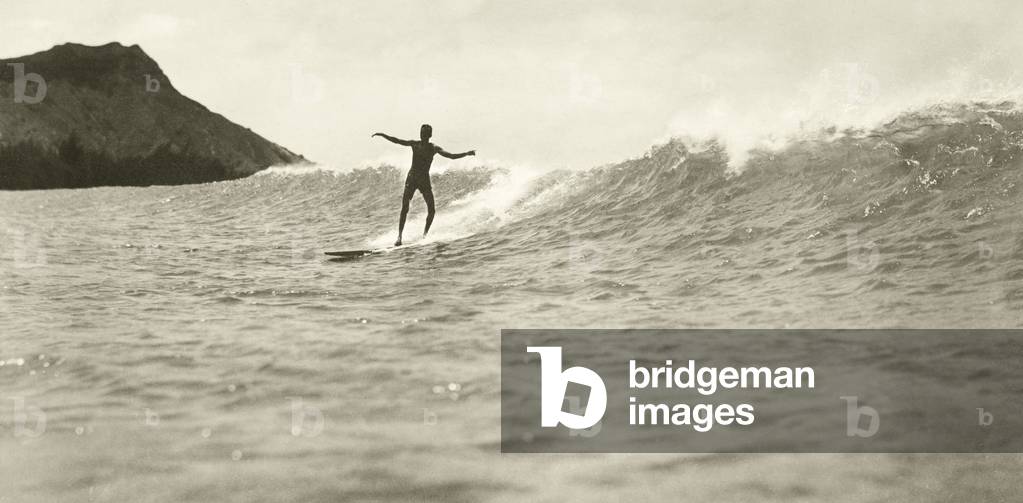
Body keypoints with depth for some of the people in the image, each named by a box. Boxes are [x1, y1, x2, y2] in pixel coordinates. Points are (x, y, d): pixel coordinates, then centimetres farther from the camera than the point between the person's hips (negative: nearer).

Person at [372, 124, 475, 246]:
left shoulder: (434, 148, 2)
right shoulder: (414, 144, 2)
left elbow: (452, 156, -3)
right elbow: (396, 141, 0)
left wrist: (466, 154, -14)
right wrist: (383, 135, -10)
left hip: (425, 180, 1)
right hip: (412, 178, -1)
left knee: (431, 210, -8)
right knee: (404, 208, -11)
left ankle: (425, 234, 9)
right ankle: (399, 236, -10)